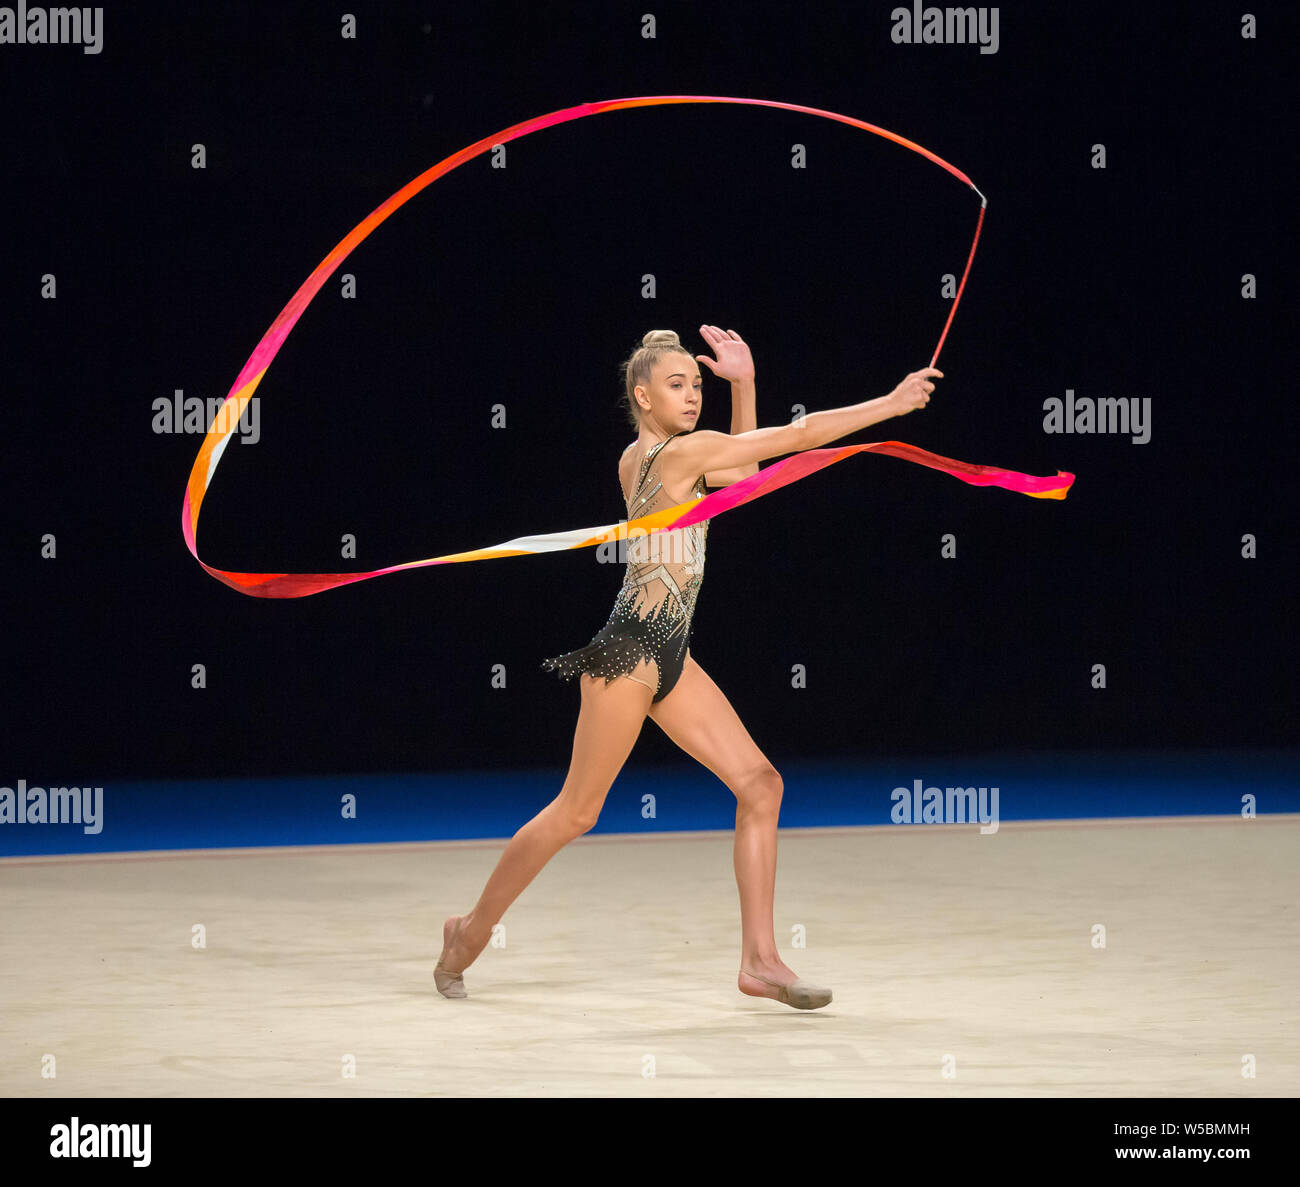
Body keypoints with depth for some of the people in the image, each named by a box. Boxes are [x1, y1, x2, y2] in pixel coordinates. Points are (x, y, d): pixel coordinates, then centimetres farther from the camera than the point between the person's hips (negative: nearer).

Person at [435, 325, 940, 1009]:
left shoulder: (641, 458, 12)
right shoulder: (678, 450, -13)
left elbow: (742, 474, 27)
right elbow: (798, 436, -13)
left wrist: (743, 383, 16)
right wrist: (891, 404, -10)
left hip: (669, 656, 10)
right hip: (630, 650, -10)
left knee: (760, 785, 1)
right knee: (576, 812, 1)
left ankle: (759, 960, 1)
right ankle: (472, 929, 17)